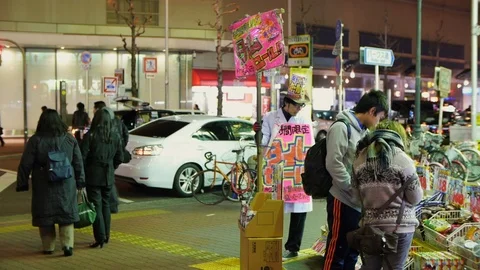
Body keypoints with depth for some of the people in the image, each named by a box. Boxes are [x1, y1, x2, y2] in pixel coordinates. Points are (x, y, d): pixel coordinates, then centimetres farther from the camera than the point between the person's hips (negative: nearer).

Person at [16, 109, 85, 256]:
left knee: (45, 215, 11)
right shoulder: (70, 139, 2)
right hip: (66, 185, 2)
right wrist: (80, 182, 12)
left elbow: (25, 165, -6)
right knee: (66, 213, 10)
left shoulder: (35, 140, -7)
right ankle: (67, 244, -2)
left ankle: (48, 247, 18)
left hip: (44, 186, -2)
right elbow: (78, 163, 5)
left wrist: (22, 183, 2)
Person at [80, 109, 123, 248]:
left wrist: (83, 173, 1)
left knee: (96, 205, 0)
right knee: (105, 204, 16)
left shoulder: (89, 136, -12)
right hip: (109, 176, 4)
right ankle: (106, 235, 23)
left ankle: (100, 238, -1)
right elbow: (119, 157, 6)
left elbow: (82, 157, -12)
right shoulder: (115, 137, 1)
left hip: (93, 175, -4)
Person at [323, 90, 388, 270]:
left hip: (358, 202, 9)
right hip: (343, 201, -9)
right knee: (337, 253, -2)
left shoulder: (363, 131, 14)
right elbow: (333, 163, -20)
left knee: (352, 252, 15)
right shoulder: (341, 127, -13)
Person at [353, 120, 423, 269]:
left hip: (370, 224, 4)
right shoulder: (402, 158, -9)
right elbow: (416, 197, -5)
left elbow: (357, 193, 6)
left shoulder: (360, 158, 3)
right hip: (399, 225, -4)